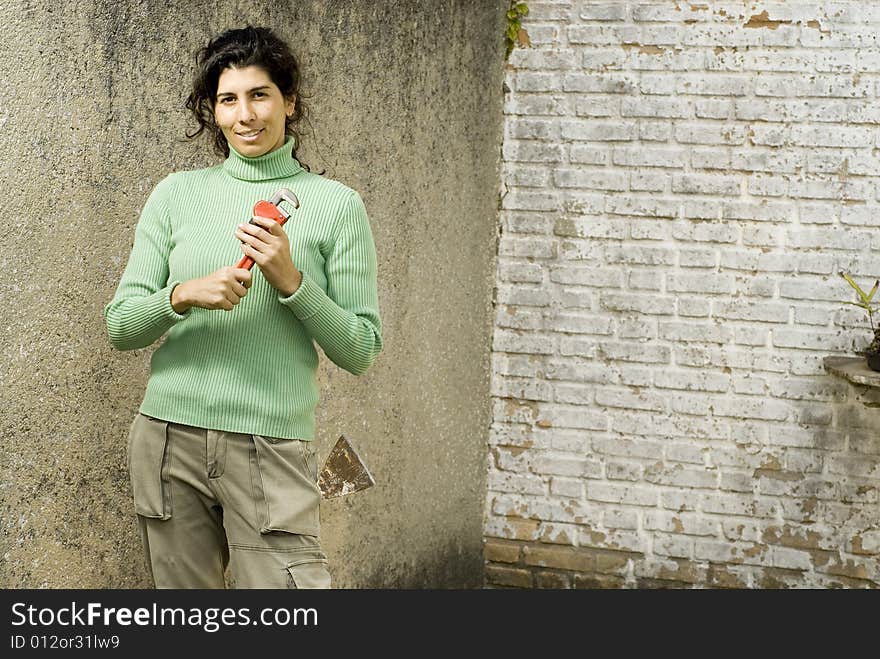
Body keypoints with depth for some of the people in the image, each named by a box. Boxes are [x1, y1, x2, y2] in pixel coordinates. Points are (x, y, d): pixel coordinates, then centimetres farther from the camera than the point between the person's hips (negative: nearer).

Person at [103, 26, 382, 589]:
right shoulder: (177, 194, 8)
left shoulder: (335, 204, 2)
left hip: (272, 447, -2)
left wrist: (290, 281, -12)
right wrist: (183, 295, -13)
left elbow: (361, 351, 1)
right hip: (169, 437, 2)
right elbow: (120, 326, 6)